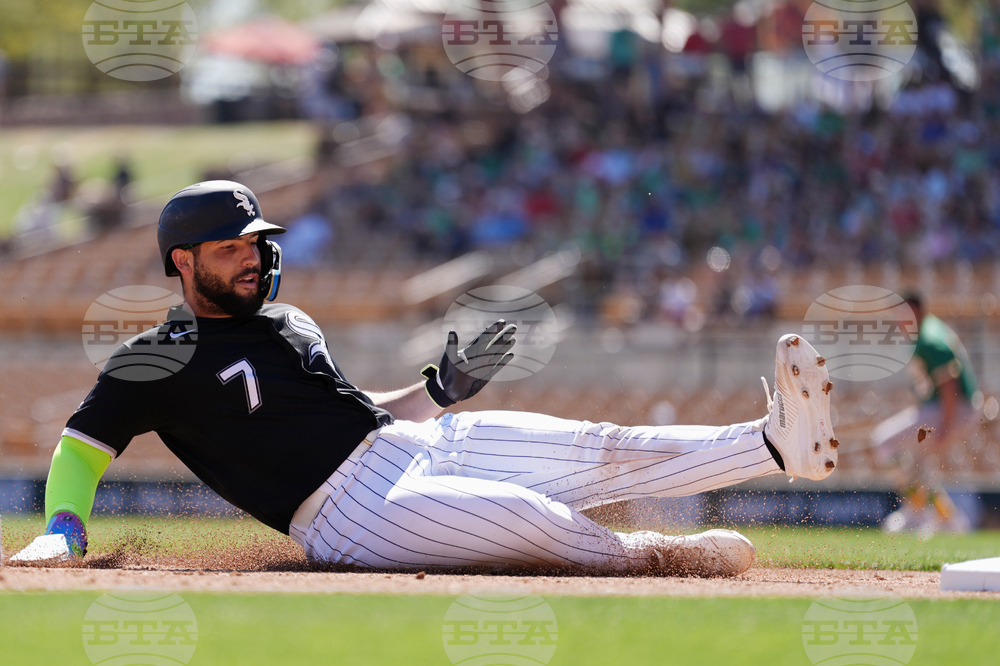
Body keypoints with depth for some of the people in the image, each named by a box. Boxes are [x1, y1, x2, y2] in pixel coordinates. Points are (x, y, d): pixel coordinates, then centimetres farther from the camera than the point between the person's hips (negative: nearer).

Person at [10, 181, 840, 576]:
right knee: (532, 517, -28)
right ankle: (657, 558, -6)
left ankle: (780, 444, -12)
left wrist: (443, 388, 14)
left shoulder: (288, 322, 23)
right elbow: (80, 448, 0)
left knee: (600, 453, -6)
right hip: (353, 511, -7)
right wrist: (63, 532, -19)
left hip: (421, 439, 7)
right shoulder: (158, 359, 0)